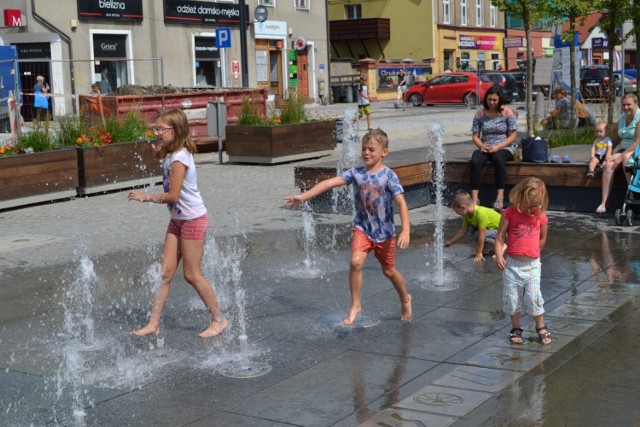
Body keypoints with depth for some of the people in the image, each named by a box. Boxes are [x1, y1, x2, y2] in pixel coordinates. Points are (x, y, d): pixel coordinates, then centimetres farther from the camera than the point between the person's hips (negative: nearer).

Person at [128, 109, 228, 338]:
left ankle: (219, 319, 13)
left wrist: (145, 196, -11)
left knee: (192, 274, -1)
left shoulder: (179, 159, -22)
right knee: (165, 271, 5)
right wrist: (160, 154, 1)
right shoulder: (172, 154, 6)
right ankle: (153, 323, 8)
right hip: (177, 219, 9)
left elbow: (172, 195, -21)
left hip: (193, 219, -9)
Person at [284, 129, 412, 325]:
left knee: (389, 270, 13)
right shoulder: (356, 173, -6)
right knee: (355, 261, -20)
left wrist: (405, 231, -33)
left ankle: (405, 299, 41)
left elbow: (401, 202, -22)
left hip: (385, 231, -2)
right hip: (362, 228, 2)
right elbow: (329, 183, -12)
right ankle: (355, 305, -3)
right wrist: (303, 196, -20)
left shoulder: (389, 176, -15)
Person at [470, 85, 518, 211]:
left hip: (503, 148, -2)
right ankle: (474, 198, -37)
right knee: (475, 161, -31)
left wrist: (497, 147, -16)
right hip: (485, 149, 2)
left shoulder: (507, 113, 1)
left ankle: (500, 196, -42)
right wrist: (481, 146, -13)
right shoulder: (480, 114, 9)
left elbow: (512, 136, -2)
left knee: (498, 159, -38)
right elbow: (475, 136, 9)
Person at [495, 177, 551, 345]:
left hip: (532, 264, 0)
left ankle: (541, 327, 14)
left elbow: (542, 239, 13)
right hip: (512, 264, 0)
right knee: (511, 298, 7)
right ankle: (516, 328, 23)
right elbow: (500, 236, -6)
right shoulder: (510, 213, -6)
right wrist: (499, 255, -17)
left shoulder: (541, 217, -2)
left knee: (534, 297, -6)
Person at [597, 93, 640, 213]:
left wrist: (621, 156, -21)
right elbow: (616, 140, 19)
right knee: (608, 164, -23)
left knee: (626, 159, -38)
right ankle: (603, 203, -29)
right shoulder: (621, 119, 14)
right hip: (624, 150, 6)